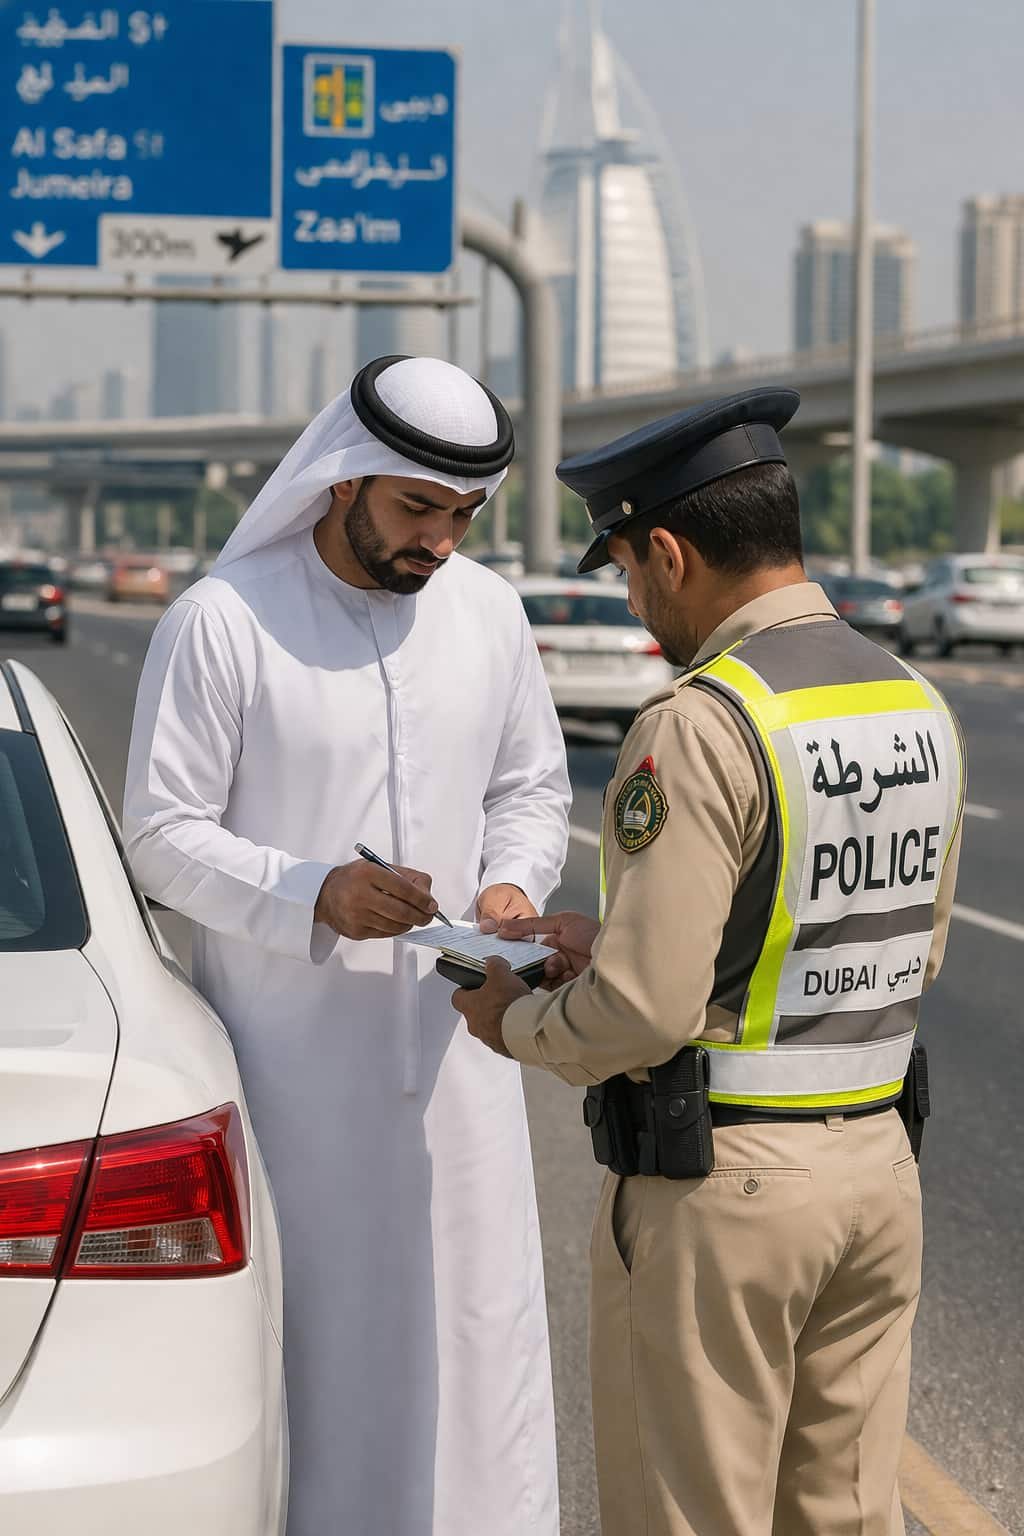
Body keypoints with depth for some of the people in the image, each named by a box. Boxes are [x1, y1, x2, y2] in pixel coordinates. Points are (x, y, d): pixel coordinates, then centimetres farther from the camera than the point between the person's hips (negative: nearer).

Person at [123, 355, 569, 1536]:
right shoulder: (221, 621, -11)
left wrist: (512, 881, -6)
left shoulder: (487, 611, 4)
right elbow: (161, 832, -10)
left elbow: (531, 785, 15)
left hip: (449, 1038, 4)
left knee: (476, 1318, 9)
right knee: (306, 1325, 3)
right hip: (289, 1050, -4)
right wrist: (310, 895, -24)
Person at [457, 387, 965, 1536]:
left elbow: (643, 1010, -24)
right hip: (875, 1167, 7)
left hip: (713, 1185, -7)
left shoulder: (701, 725, -19)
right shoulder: (917, 709, 5)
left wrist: (519, 1028, -1)